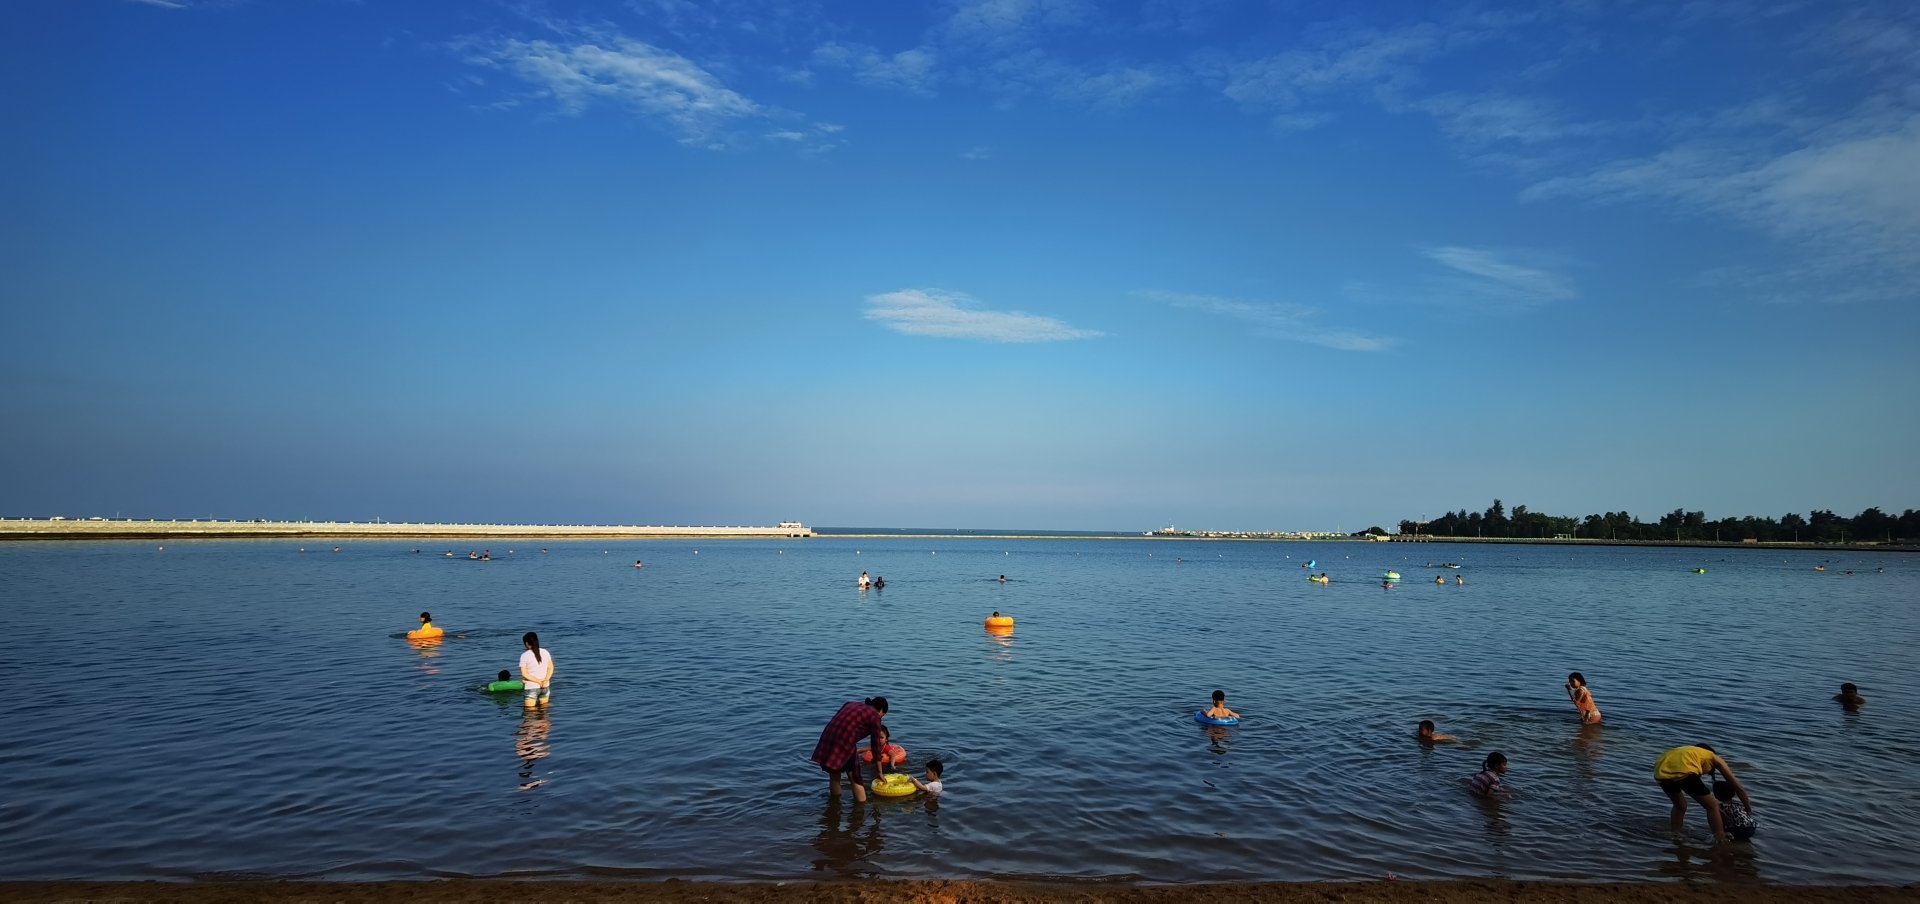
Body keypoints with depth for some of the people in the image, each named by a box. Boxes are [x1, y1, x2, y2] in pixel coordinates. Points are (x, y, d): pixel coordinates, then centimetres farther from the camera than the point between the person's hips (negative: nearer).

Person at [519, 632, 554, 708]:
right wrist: (546, 680, -8)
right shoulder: (545, 652, 2)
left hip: (531, 687, -4)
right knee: (544, 708, 18)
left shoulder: (524, 656, -11)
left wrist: (538, 681, -11)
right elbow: (550, 667, 2)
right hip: (545, 687, 4)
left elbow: (524, 674, -13)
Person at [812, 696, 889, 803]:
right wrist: (880, 772, 18)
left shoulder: (851, 704, 27)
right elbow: (876, 745, 11)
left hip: (828, 738, 6)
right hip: (845, 743, -6)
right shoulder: (874, 715, 10)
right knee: (856, 779, 12)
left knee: (834, 775, 26)